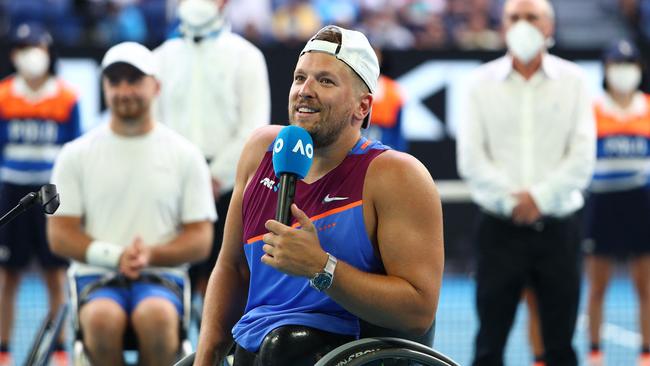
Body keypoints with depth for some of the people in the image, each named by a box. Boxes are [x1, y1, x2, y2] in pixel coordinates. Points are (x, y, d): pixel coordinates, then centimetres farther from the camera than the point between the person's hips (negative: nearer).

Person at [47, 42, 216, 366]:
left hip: (160, 276, 0)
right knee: (103, 318, -35)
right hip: (95, 277, 0)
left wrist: (150, 255, -13)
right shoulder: (76, 154, 9)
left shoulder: (185, 155, 9)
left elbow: (200, 241, 5)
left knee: (156, 316, -36)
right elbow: (59, 236, 4)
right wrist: (114, 256, -12)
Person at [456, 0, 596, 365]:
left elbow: (583, 157, -2)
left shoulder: (572, 81, 5)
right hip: (500, 228, 0)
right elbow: (471, 159, -1)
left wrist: (540, 197, -13)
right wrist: (512, 200, -11)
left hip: (558, 227, 0)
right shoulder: (482, 82, 5)